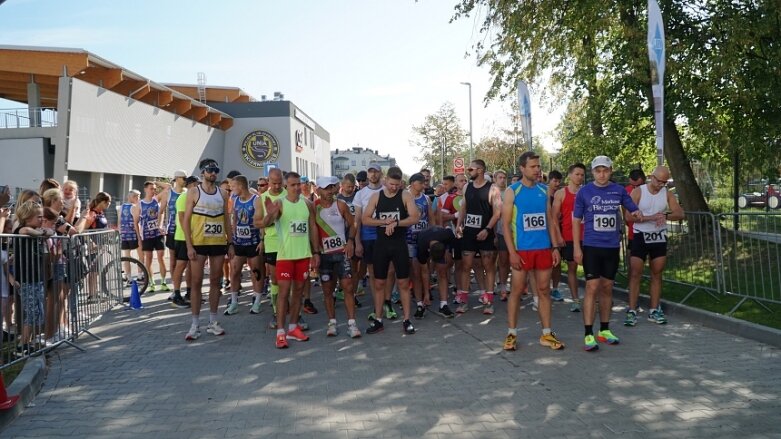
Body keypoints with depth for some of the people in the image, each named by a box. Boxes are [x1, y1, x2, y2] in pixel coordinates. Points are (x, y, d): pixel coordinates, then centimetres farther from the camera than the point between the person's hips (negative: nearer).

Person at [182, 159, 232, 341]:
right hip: (199, 243, -3)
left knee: (215, 281, 9)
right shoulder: (194, 192, -2)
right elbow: (186, 220, -4)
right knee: (196, 282, 0)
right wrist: (189, 246, -12)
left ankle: (213, 322, 18)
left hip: (219, 243, 4)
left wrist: (230, 242, 7)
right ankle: (195, 324, 7)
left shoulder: (223, 193, 8)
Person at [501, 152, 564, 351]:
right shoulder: (512, 191, -4)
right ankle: (511, 333, 12)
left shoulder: (544, 190, 9)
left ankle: (546, 334, 16)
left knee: (544, 290, 8)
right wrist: (512, 252, -13)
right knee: (517, 290, 2)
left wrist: (555, 247, 6)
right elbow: (505, 224, -7)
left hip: (544, 248, 4)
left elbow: (549, 220, 13)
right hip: (522, 250, -4)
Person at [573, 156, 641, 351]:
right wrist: (577, 248, -5)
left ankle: (604, 330, 23)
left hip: (612, 247, 3)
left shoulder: (619, 191, 3)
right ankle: (588, 334, -3)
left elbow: (634, 210, 15)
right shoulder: (584, 192, -3)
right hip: (591, 246, -3)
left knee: (607, 288, 11)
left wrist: (636, 214, -9)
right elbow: (576, 221, 0)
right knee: (592, 288, -7)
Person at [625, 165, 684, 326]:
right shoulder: (638, 192, -8)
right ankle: (632, 311, -2)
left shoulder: (667, 194, 3)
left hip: (659, 237, 4)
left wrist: (665, 216, -23)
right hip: (640, 237, -4)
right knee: (635, 274, -6)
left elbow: (680, 214, -3)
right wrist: (652, 217, -25)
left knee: (657, 275, 9)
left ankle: (654, 311, 18)